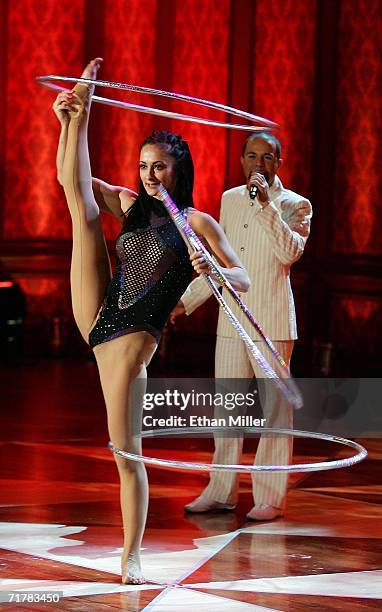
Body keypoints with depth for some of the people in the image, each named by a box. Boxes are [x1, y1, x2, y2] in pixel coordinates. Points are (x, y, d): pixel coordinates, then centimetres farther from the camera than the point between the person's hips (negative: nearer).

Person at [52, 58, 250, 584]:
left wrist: (212, 271, -30)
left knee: (127, 452, -5)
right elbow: (72, 179, 10)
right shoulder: (129, 203, 10)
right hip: (96, 315, 5)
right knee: (79, 197, 1)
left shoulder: (198, 223, -4)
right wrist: (76, 119, -2)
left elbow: (243, 279, -8)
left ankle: (132, 556, 4)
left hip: (131, 337, -5)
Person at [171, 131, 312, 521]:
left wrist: (266, 204, -24)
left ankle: (271, 498, 2)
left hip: (272, 324, -5)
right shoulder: (230, 199, 13)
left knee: (275, 409, -3)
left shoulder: (294, 205, -2)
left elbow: (291, 251, -21)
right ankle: (221, 491, 17)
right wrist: (187, 300, 18)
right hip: (232, 321, 5)